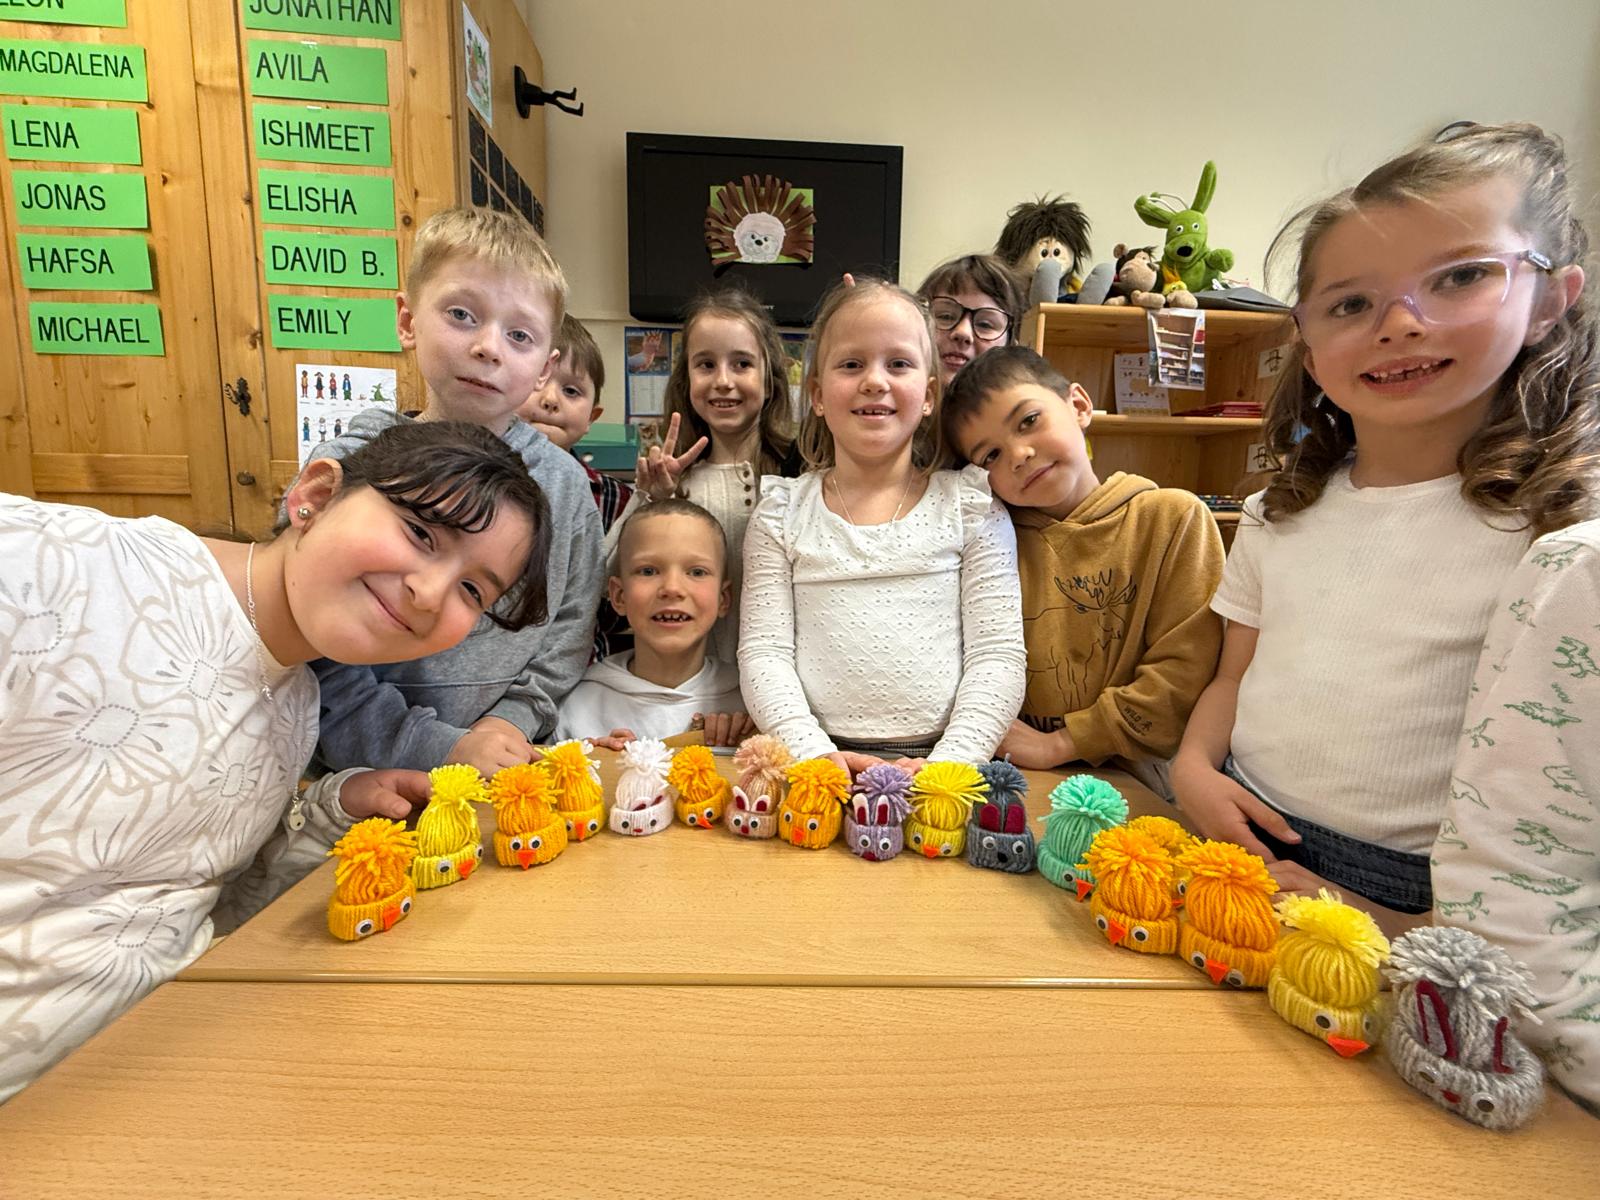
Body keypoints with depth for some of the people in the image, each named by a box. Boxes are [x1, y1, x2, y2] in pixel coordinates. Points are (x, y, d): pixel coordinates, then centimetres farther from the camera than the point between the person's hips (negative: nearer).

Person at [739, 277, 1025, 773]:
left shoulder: (970, 504, 7)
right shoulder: (783, 512, 8)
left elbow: (998, 656, 1)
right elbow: (763, 653, 3)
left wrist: (949, 763, -12)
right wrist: (813, 751, -12)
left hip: (938, 756, 1)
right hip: (819, 764, 0)